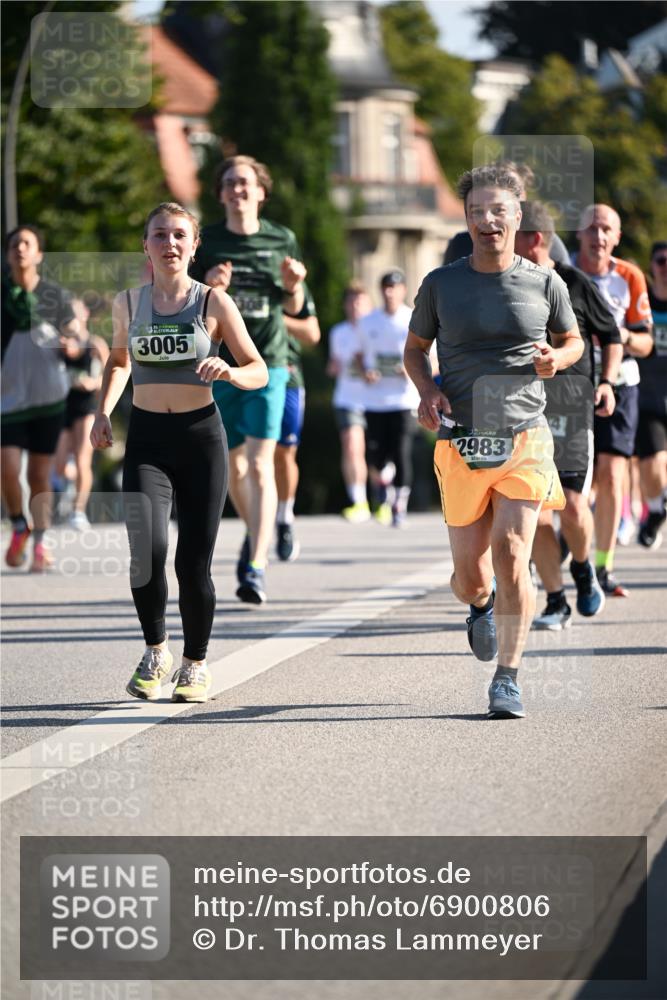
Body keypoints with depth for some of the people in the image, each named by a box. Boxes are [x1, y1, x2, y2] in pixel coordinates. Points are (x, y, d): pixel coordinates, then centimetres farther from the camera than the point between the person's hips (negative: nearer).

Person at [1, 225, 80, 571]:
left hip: (48, 397, 0)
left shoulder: (56, 296, 2)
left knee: (40, 474, 2)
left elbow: (74, 337, 6)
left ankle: (40, 543, 13)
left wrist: (71, 345, -15)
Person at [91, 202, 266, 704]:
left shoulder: (214, 303, -1)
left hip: (201, 436, -1)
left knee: (194, 562, -1)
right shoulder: (129, 303, 6)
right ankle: (155, 651, 3)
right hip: (147, 439, 1)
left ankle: (196, 663, 20)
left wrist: (229, 372, -20)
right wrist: (104, 412, 10)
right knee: (147, 549, -19)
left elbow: (259, 371, 1)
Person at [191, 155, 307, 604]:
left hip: (268, 365, -2)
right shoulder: (205, 242, 3)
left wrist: (293, 286, -10)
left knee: (260, 465, -14)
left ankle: (257, 567, -18)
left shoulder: (282, 240, 4)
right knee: (234, 465, 13)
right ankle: (256, 531, 41)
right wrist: (208, 287, -17)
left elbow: (294, 308, 12)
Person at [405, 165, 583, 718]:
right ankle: (483, 605, 44)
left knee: (511, 554, -17)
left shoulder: (544, 283, 3)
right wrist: (427, 391, -3)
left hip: (526, 439, -1)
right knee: (470, 578, 5)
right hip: (461, 444, 1)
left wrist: (556, 360, -5)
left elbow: (573, 341, 18)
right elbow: (415, 348, 16)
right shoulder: (441, 284, 4)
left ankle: (507, 678, -5)